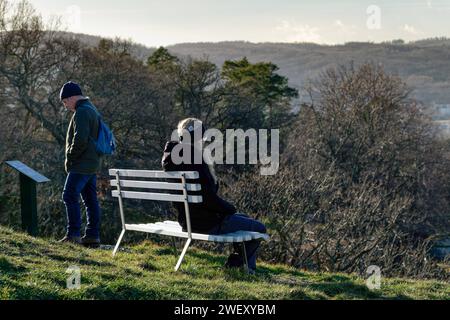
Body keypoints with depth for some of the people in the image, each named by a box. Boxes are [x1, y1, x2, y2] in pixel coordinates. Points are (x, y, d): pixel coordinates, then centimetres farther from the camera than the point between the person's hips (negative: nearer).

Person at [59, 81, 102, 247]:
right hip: (92, 164, 10)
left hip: (81, 165, -10)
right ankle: (92, 236, 11)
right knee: (90, 199, 9)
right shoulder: (92, 110, 20)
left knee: (70, 196, -9)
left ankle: (73, 234, -11)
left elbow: (80, 139, -24)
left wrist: (70, 157, -10)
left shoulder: (82, 112, -13)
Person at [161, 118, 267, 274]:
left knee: (245, 219, 28)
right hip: (206, 223, -10)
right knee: (259, 229, 1)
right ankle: (234, 264, 13)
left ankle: (247, 266, 30)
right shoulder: (194, 161, -24)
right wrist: (230, 208, -6)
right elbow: (208, 198, -24)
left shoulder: (174, 157, 6)